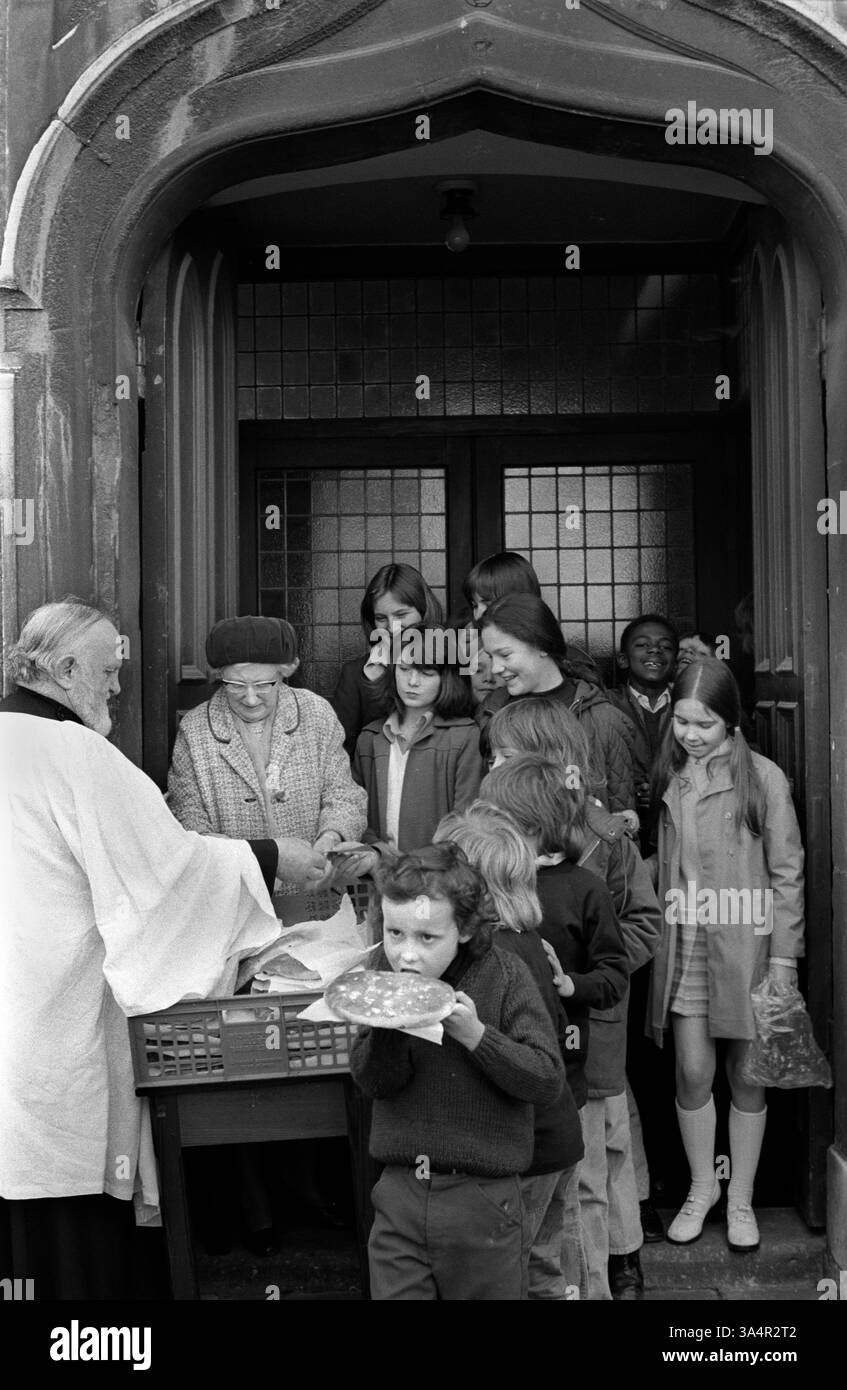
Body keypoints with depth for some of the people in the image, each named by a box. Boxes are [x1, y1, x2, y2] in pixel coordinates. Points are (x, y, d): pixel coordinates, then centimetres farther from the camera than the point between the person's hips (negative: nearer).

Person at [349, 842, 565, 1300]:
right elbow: (372, 1081, -5)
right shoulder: (389, 973, -1)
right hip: (399, 1192, 3)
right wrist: (389, 1026, -23)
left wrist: (475, 1034, -23)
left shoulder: (503, 976, -12)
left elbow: (548, 1079, -14)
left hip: (483, 1196, -3)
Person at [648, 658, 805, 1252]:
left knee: (747, 1076, 7)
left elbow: (787, 872, -4)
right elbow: (659, 862, 7)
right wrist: (659, 932, -2)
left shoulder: (764, 778, -5)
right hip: (683, 945, 2)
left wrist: (784, 956, -7)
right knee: (693, 1072, 5)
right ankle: (701, 1187, 26)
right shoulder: (669, 776, 5)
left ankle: (741, 1197, 24)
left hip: (745, 946, -2)